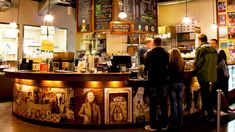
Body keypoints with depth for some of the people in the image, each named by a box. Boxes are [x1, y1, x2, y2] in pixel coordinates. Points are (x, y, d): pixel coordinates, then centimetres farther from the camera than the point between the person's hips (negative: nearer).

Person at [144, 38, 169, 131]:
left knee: (153, 104, 5)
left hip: (153, 81, -2)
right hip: (163, 81, 2)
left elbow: (146, 67, 0)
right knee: (164, 103, 10)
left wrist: (146, 72, 22)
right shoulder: (166, 54, -2)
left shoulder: (150, 54, -7)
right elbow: (169, 67, 3)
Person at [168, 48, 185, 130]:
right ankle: (180, 123, 20)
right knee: (180, 104, 12)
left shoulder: (170, 63, -12)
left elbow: (167, 73, -3)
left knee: (174, 105, 1)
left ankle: (175, 124, 5)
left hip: (172, 84, -4)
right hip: (180, 84, 4)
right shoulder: (182, 63, 0)